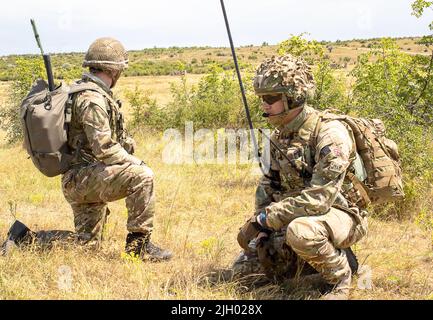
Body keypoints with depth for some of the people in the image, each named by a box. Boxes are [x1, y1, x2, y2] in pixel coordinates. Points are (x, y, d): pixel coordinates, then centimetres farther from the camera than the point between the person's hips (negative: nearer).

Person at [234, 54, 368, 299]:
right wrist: (262, 228, -3)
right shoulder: (281, 134, 3)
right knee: (245, 267, 5)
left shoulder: (330, 134, -25)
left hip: (341, 215, -8)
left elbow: (318, 200, -30)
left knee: (301, 231, -40)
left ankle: (341, 276, -12)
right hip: (299, 215, 8)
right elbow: (268, 184, 12)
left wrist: (263, 219, -23)